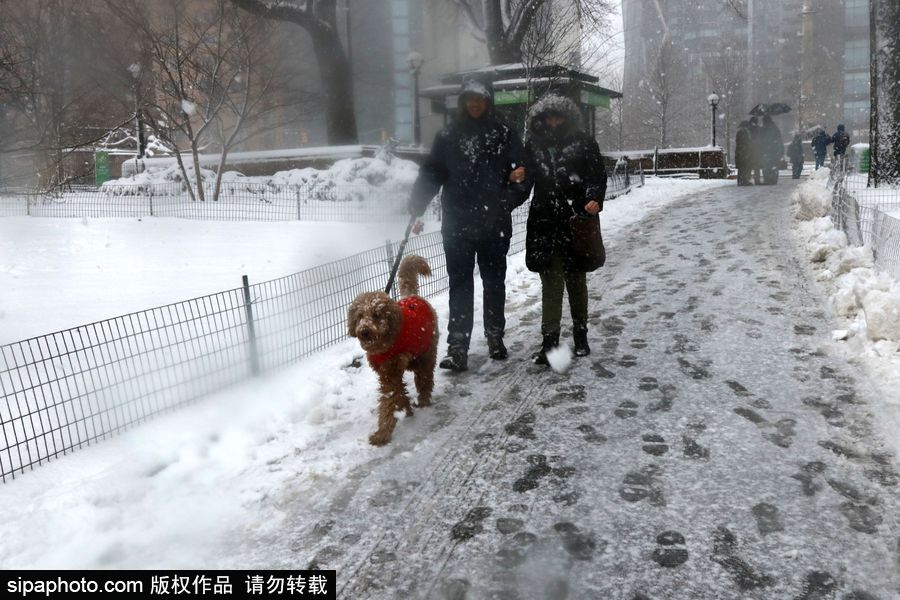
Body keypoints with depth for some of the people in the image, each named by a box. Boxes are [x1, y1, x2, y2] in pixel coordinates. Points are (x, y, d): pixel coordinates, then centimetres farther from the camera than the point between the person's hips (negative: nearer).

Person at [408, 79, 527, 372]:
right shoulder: (447, 136, 3)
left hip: (494, 225, 0)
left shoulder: (504, 134, 2)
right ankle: (457, 346, -1)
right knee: (460, 284, -1)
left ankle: (495, 336, 29)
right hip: (457, 224, 0)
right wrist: (416, 205, -12)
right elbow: (432, 173, 0)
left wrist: (508, 201, -14)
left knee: (494, 281, 14)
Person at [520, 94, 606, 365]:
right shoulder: (534, 145, 8)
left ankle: (580, 335, 26)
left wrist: (595, 200, -20)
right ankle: (549, 340, 2)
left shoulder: (583, 142, 1)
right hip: (544, 223, 1)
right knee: (550, 283, -1)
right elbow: (527, 179, 13)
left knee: (576, 281, 10)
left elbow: (597, 176, -3)